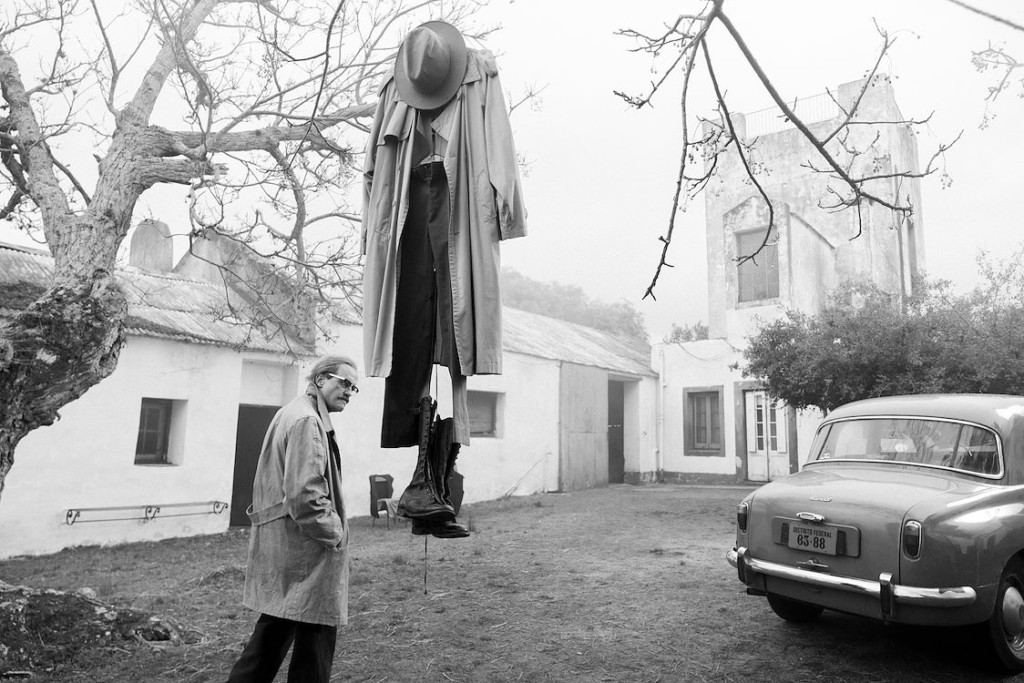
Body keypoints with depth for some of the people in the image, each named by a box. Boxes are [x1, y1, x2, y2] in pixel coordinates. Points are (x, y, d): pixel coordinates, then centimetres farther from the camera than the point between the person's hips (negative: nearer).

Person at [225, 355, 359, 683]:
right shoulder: (306, 420, -18)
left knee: (272, 635, 22)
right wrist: (334, 534, -12)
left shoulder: (291, 414, 16)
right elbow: (305, 496, -26)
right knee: (314, 646, 1)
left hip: (278, 548, 11)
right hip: (305, 555, -11)